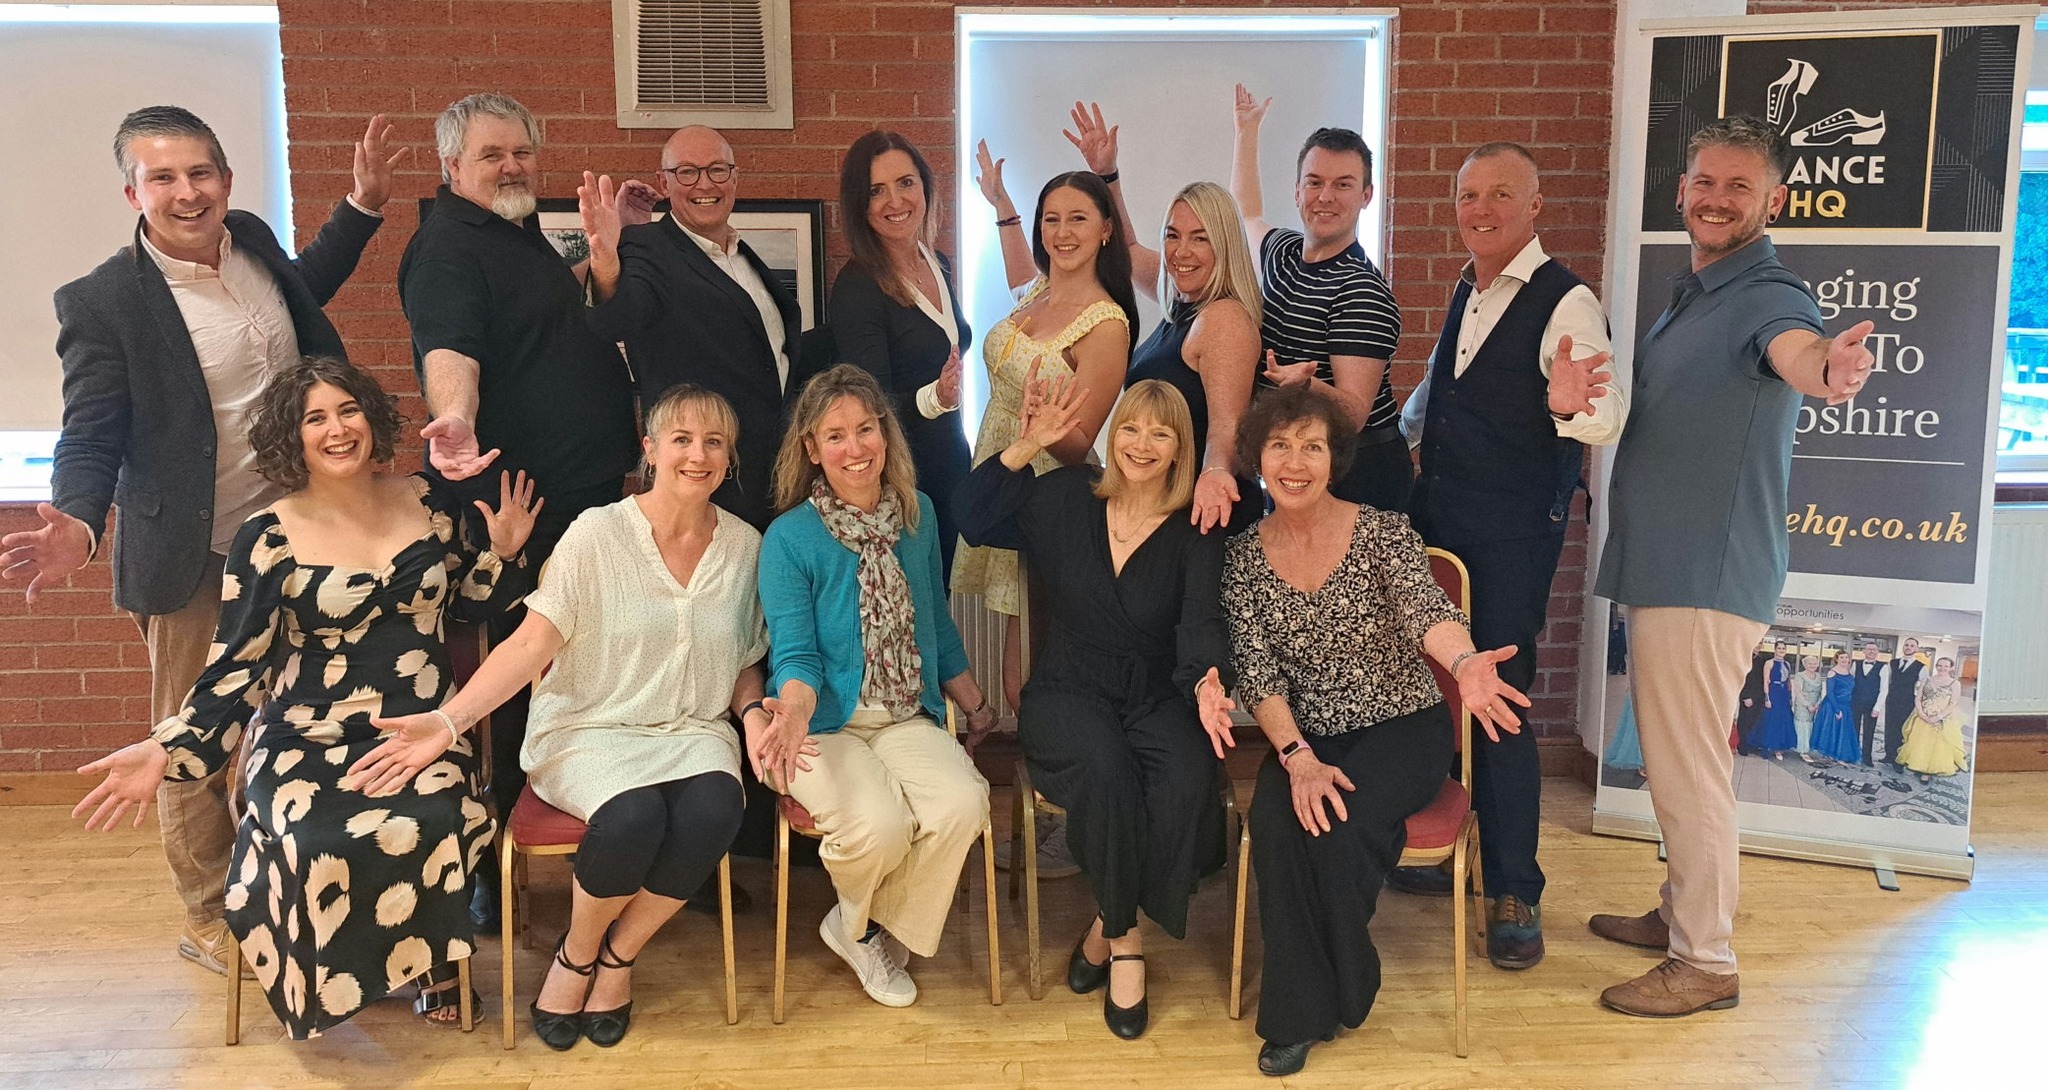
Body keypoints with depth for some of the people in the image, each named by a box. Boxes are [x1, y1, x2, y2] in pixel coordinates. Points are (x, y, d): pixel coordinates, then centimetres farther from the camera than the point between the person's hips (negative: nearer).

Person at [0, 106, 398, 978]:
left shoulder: (252, 240, 1)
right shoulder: (102, 302, -16)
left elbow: (300, 292, 25)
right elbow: (91, 438, -13)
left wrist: (364, 203, 19)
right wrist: (76, 523, -32)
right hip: (195, 563, -5)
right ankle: (208, 918, 27)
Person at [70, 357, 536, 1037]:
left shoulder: (430, 503, 6)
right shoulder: (267, 540, -2)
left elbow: (467, 603, 21)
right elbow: (234, 669, -1)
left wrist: (503, 553, 1)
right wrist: (167, 751, -14)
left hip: (420, 731, 1)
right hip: (305, 739, -1)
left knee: (430, 825, -32)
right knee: (321, 845, -33)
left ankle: (433, 964, -2)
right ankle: (329, 985, -1)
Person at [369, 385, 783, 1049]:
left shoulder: (744, 545, 7)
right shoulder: (598, 533, -4)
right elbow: (531, 643, -11)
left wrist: (754, 713, -6)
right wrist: (448, 718, -24)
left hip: (693, 730, 3)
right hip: (591, 729, -3)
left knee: (713, 810, -31)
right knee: (634, 817, -35)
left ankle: (617, 955, -4)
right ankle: (577, 952, -1)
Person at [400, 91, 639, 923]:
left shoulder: (521, 234, 17)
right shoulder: (447, 248, -13)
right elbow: (448, 353, -30)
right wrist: (456, 421, -50)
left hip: (584, 492, 10)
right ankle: (489, 874, 7)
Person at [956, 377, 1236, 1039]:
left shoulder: (1195, 531, 2)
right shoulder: (1065, 498, 6)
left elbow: (1201, 619, -13)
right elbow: (975, 523, 2)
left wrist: (1207, 682, -35)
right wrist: (1024, 449, -6)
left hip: (1157, 699, 1)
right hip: (1068, 694, 0)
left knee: (1187, 779, -32)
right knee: (1105, 769, -34)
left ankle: (1107, 931, -10)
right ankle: (1125, 941, -12)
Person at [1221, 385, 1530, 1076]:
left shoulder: (1383, 533, -9)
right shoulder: (1245, 556, -1)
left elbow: (1425, 608, -28)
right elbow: (1257, 674, -7)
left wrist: (1464, 662, -51)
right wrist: (1298, 757, -24)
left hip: (1402, 728, -2)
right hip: (1304, 736, 2)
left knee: (1340, 825, -29)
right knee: (1275, 819, -28)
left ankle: (1339, 993, -1)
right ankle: (1298, 1014, -11)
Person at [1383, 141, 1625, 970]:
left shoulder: (1565, 301, -14)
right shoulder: (1465, 293, 9)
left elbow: (1606, 421, -28)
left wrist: (1573, 404, -48)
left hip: (1514, 536, -7)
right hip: (1437, 519, 7)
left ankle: (1515, 894, 11)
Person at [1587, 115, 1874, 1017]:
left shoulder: (1767, 296, -16)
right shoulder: (1690, 292, 13)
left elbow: (1796, 349, -41)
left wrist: (1828, 367, -62)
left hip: (1708, 574, -10)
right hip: (1663, 564, 10)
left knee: (1687, 768, -2)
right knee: (1674, 760, 20)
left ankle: (1705, 963, 10)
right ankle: (1681, 913, 35)